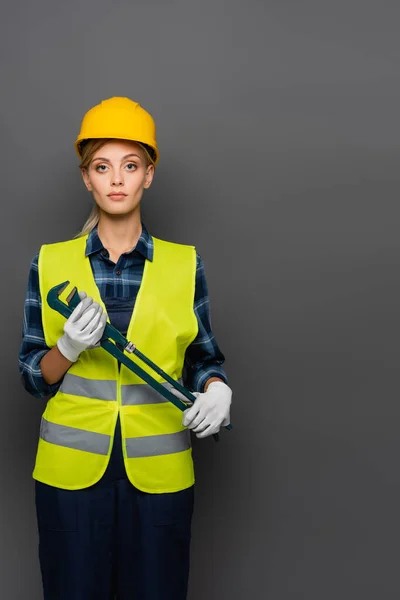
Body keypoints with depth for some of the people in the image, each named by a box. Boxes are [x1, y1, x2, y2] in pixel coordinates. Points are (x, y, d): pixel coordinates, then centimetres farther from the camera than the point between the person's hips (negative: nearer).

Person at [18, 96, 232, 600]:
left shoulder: (184, 264, 1)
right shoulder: (51, 262, 2)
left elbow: (204, 358, 8)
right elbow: (32, 376, 4)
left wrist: (216, 389, -13)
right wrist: (68, 349, -16)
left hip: (159, 474, 0)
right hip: (71, 470, 0)